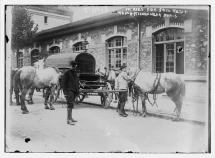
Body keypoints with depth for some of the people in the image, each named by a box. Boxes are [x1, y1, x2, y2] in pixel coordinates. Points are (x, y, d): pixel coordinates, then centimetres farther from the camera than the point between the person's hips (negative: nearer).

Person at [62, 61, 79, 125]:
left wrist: (77, 90, 15)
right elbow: (63, 82, -9)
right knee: (70, 104, -15)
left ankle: (70, 118, 19)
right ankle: (69, 120, -16)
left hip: (74, 91, 8)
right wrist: (65, 91, -16)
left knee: (71, 105, 12)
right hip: (69, 91, -7)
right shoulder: (67, 73, -5)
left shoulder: (75, 73, 18)